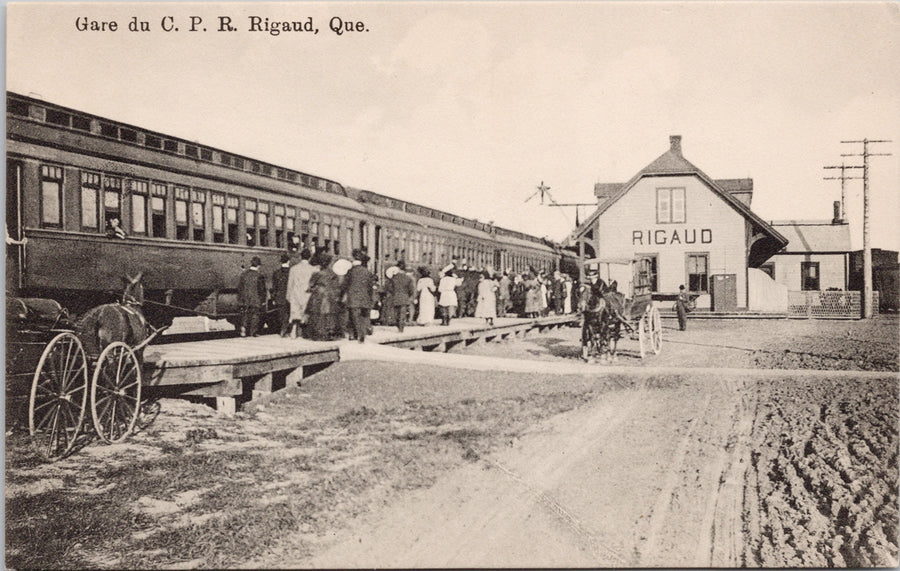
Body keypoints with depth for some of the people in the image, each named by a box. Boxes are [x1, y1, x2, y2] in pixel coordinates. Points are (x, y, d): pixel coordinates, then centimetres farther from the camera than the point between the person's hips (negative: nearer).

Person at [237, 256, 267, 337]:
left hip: (245, 300, 3)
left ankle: (243, 330, 5)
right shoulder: (259, 276, -13)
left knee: (244, 316, 13)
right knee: (255, 316, 7)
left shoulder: (243, 274, -1)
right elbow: (262, 290, -7)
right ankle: (253, 332, 10)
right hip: (256, 300, -3)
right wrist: (263, 300, 3)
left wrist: (239, 298, 14)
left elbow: (239, 287, 5)